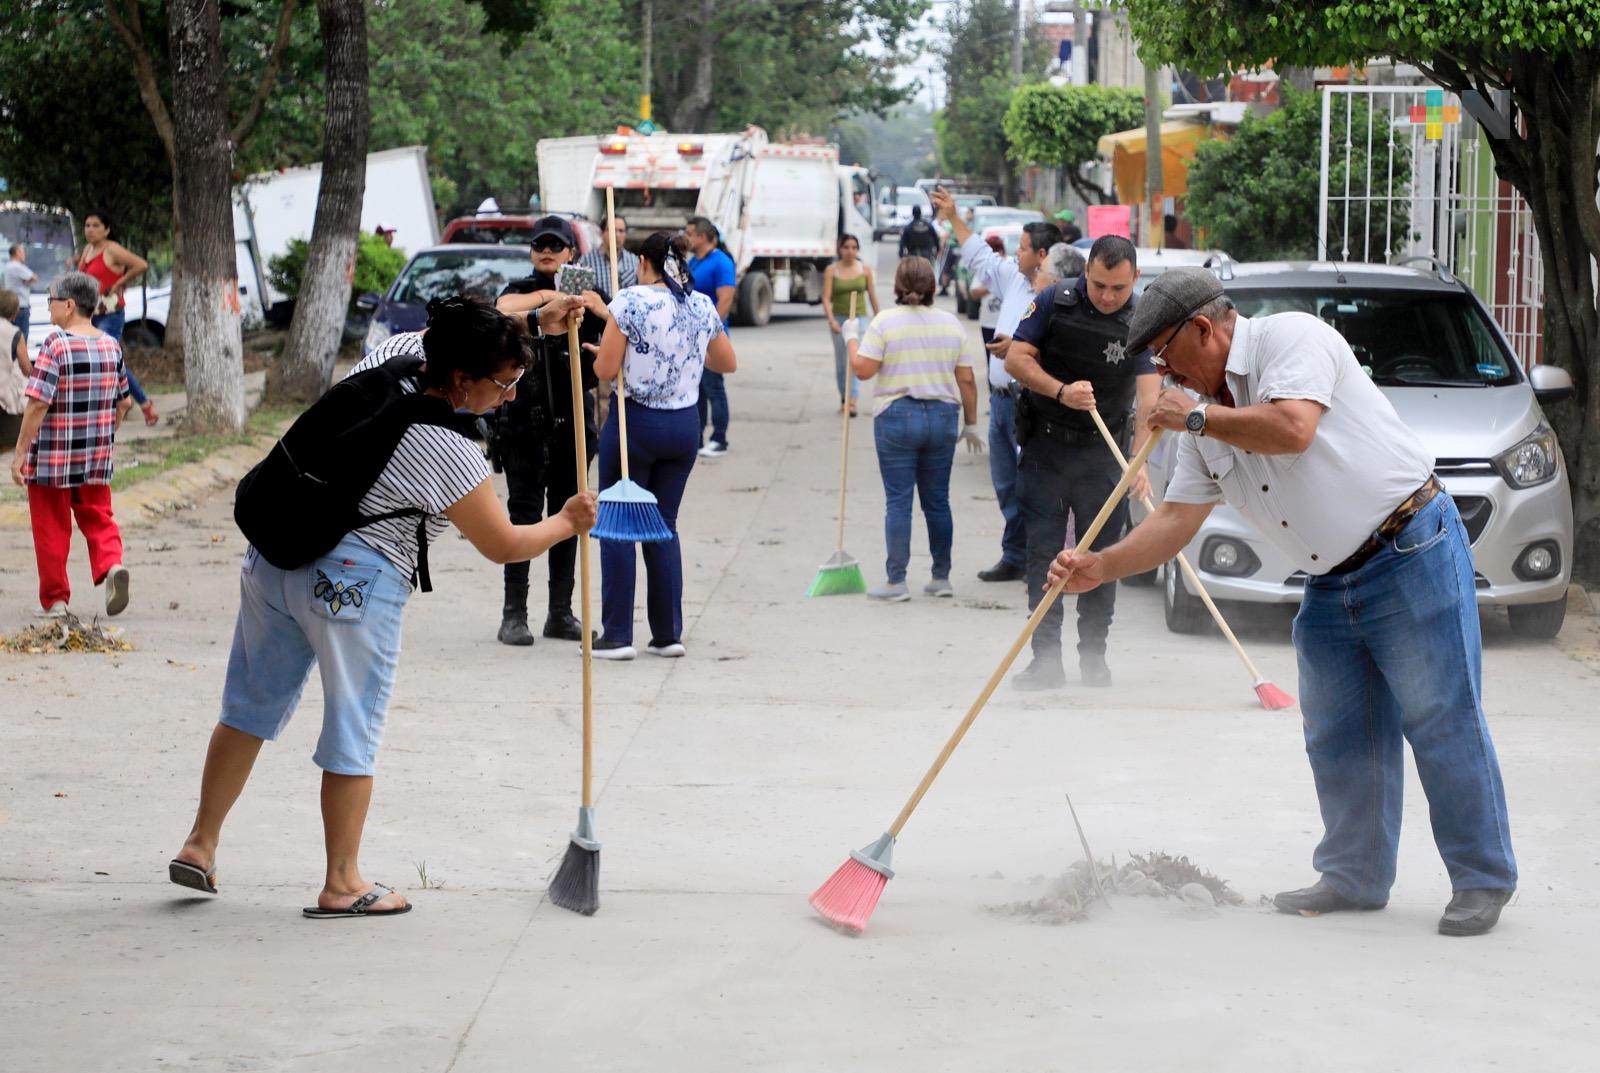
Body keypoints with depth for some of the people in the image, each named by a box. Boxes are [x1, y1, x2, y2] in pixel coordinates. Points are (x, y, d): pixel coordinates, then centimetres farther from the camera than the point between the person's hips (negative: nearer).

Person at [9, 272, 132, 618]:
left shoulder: (56, 346, -15)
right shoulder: (111, 345, 4)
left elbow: (38, 404, -19)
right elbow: (124, 401, 11)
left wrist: (20, 453, -13)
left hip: (51, 458, -5)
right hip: (97, 459, 5)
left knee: (51, 528, 7)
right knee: (97, 517, 15)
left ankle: (55, 599, 12)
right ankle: (111, 565, -12)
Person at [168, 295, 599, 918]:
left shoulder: (394, 355, 2)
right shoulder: (448, 452, -18)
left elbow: (463, 335, 26)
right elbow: (502, 546, -7)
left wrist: (536, 327, 19)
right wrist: (567, 524, 8)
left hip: (274, 556, 8)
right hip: (352, 585, -8)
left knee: (251, 707, 17)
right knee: (353, 734, 5)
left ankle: (200, 844, 23)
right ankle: (342, 886, 13)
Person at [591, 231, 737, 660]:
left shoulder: (629, 303, -12)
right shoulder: (703, 307, 3)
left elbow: (605, 370, -13)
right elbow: (727, 363, 14)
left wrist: (604, 351, 8)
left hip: (635, 420, -5)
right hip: (685, 425, 5)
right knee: (664, 527, 14)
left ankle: (617, 636, 0)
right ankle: (668, 633, 12)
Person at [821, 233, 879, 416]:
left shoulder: (864, 269, 1)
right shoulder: (832, 270, -2)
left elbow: (872, 296, 7)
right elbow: (826, 298, -8)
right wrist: (831, 320, -21)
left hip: (859, 317, -1)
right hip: (839, 318, 1)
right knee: (841, 362, 10)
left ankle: (852, 400, -20)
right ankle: (844, 398, 26)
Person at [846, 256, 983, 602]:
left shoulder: (885, 322, -7)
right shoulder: (951, 323, 5)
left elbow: (863, 369, -9)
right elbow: (966, 380, 5)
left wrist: (851, 339, 8)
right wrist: (970, 423, 14)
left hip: (897, 417, -3)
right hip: (942, 417, 3)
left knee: (898, 501, -1)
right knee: (937, 500, 11)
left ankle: (896, 580, -2)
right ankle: (941, 577, 15)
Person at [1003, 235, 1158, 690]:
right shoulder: (1054, 301, -7)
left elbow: (1150, 396, -21)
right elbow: (1016, 358, -6)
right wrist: (1061, 391, -23)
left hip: (1102, 452, 0)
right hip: (1045, 447, 0)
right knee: (1043, 553, -2)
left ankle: (1094, 656, 16)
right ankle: (1046, 659, 0)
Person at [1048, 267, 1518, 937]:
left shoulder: (1290, 337, -11)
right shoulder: (1209, 418, 13)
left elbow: (1291, 428, -27)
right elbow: (1178, 516, 13)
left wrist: (1195, 417, -13)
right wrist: (1100, 567, 1)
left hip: (1412, 553, -9)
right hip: (1331, 586, 9)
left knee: (1443, 724, -6)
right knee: (1337, 738, 8)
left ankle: (1482, 881, 0)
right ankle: (1355, 876, 19)